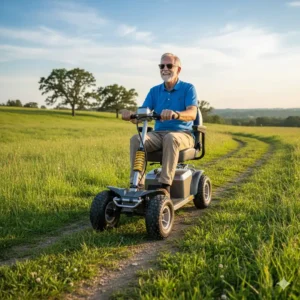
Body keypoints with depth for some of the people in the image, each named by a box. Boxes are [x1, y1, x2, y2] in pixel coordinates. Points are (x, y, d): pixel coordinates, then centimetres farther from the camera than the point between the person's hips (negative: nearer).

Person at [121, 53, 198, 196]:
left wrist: (175, 114, -40)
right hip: (158, 133, 4)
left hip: (182, 134, -3)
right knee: (136, 139, -26)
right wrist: (131, 115, -23)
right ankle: (137, 184, -28)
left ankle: (165, 185, -38)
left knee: (170, 138, -39)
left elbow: (192, 114, -18)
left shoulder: (188, 88, 0)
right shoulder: (154, 91, 12)